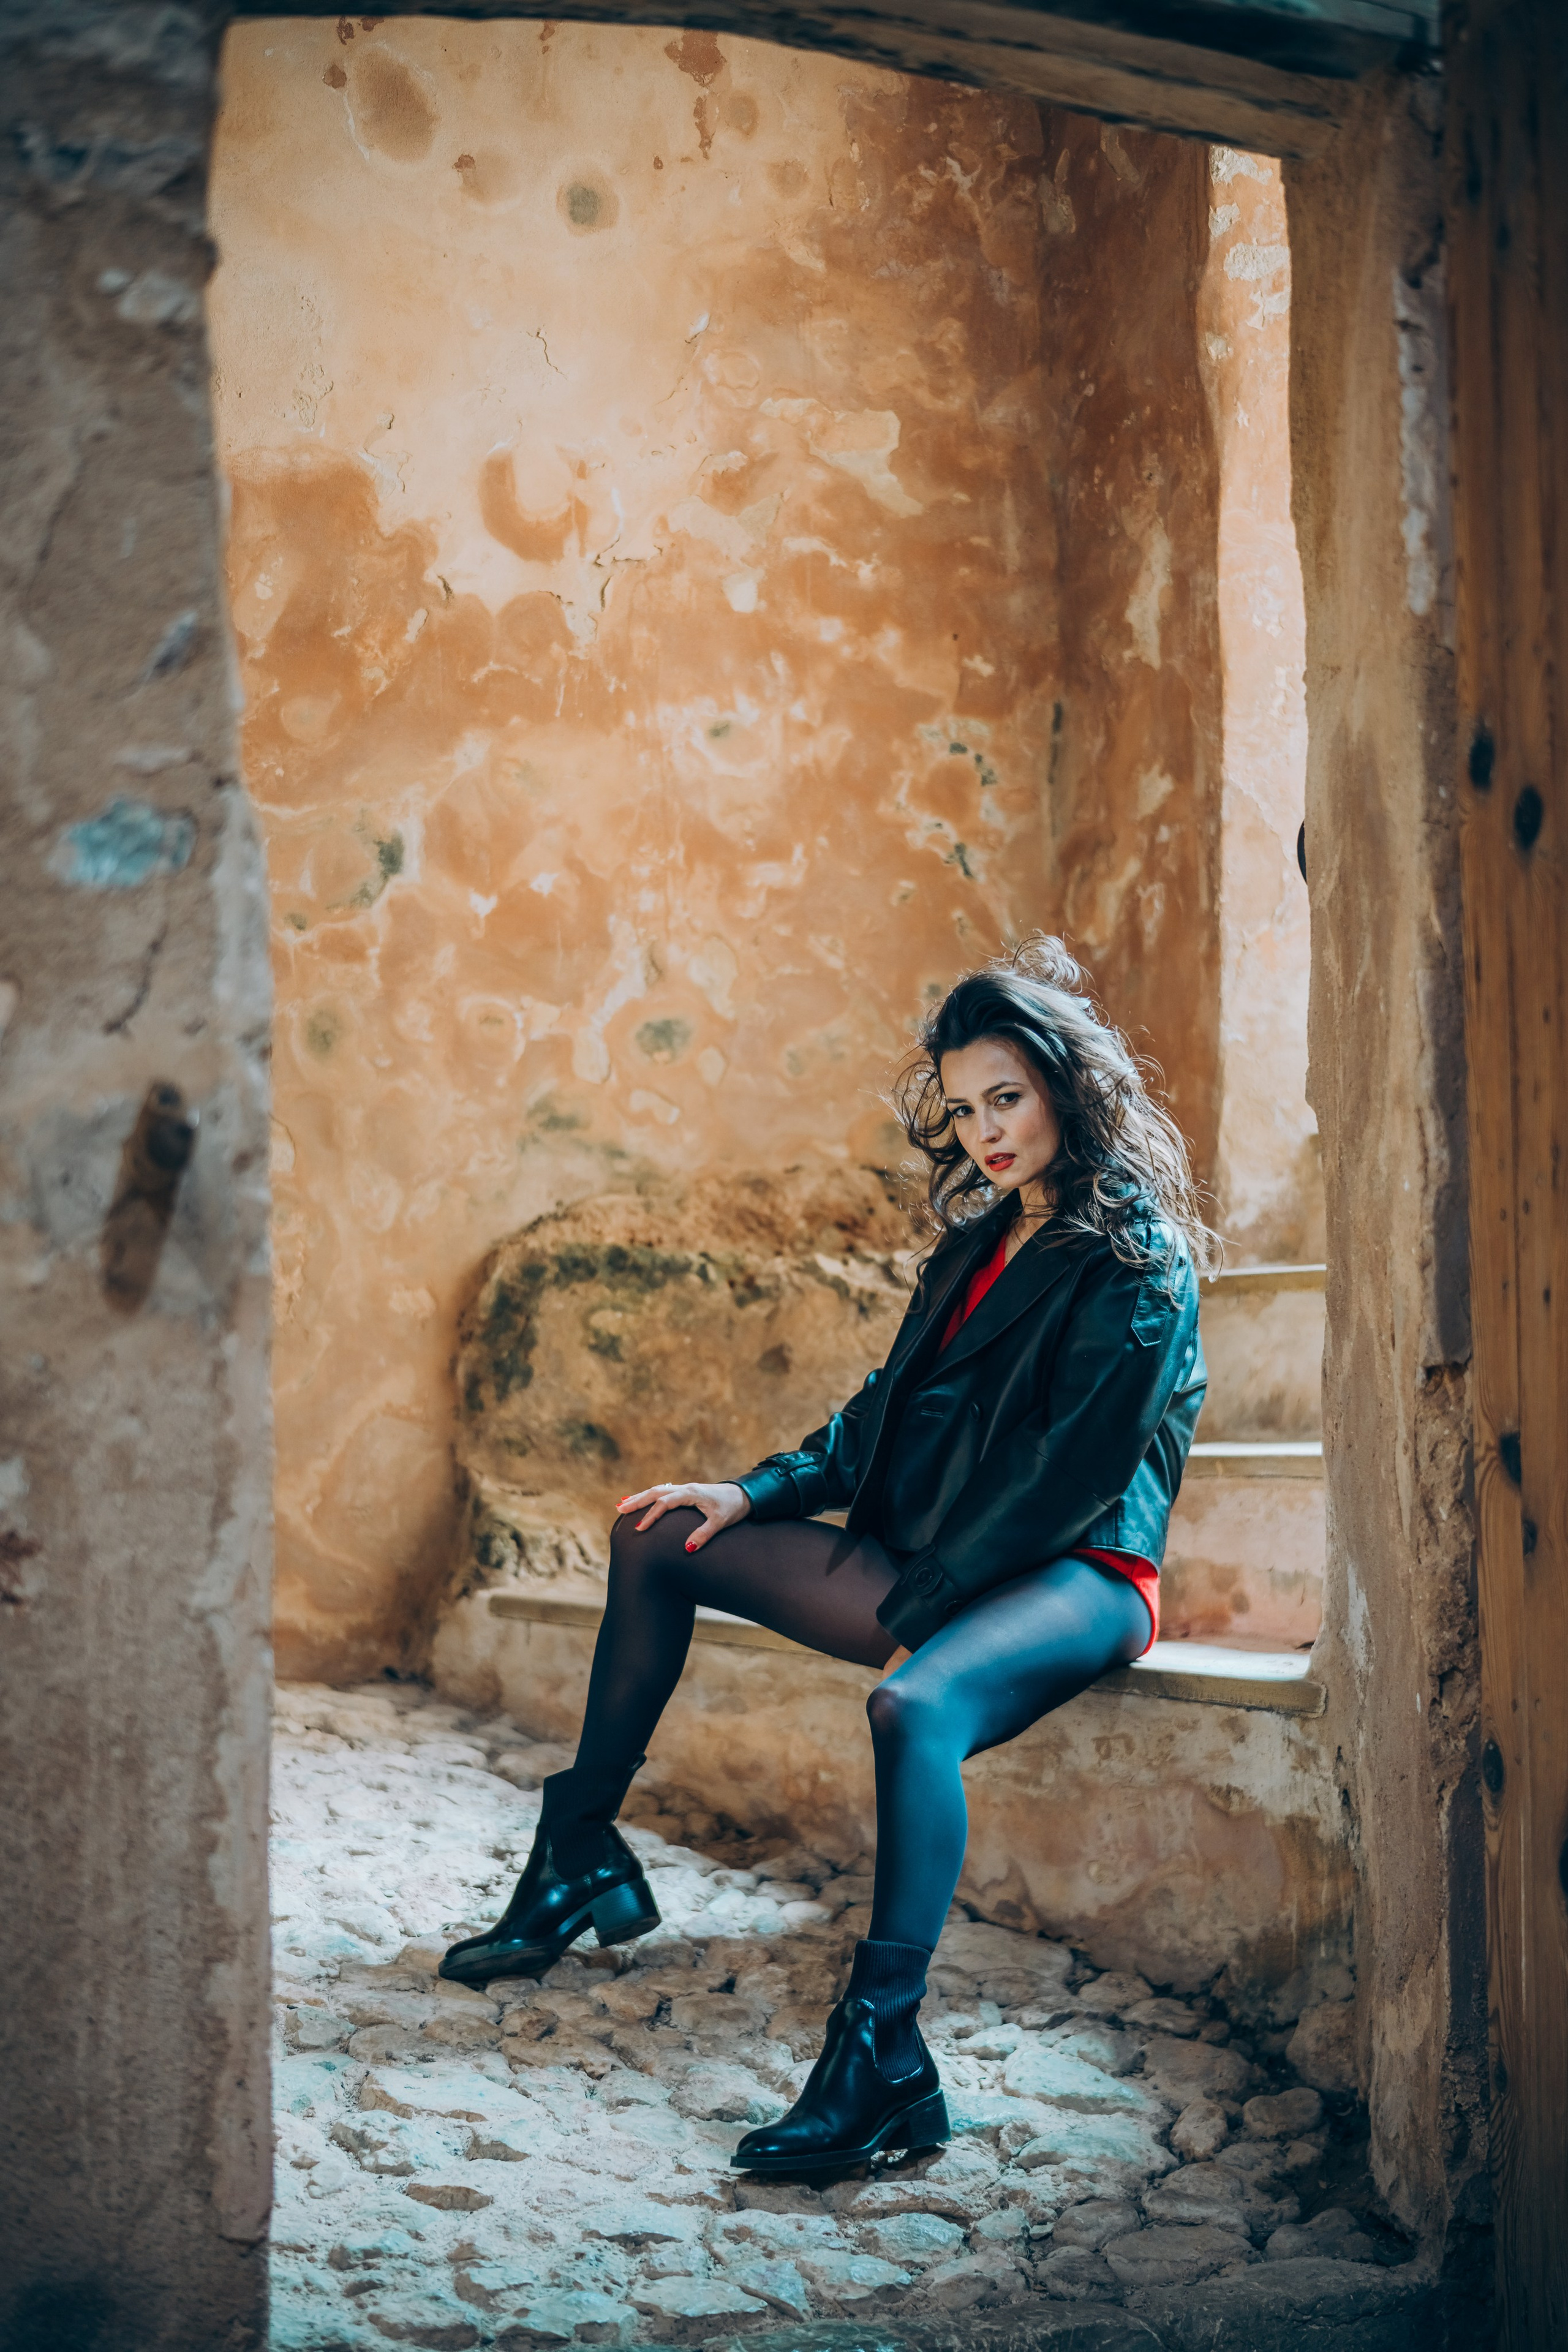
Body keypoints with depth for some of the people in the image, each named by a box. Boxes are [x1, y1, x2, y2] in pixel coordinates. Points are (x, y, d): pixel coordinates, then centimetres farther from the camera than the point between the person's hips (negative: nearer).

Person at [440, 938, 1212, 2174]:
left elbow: (1074, 1473, -17)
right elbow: (891, 1412, 18)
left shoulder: (1138, 1263, -11)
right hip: (939, 1563, 9)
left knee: (915, 1706, -42)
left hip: (1076, 1577, -9)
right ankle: (581, 1861, 14)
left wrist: (915, 1599, -16)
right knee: (657, 1540, 9)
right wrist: (757, 1492, 5)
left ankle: (883, 2053, -45)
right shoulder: (981, 1238, 15)